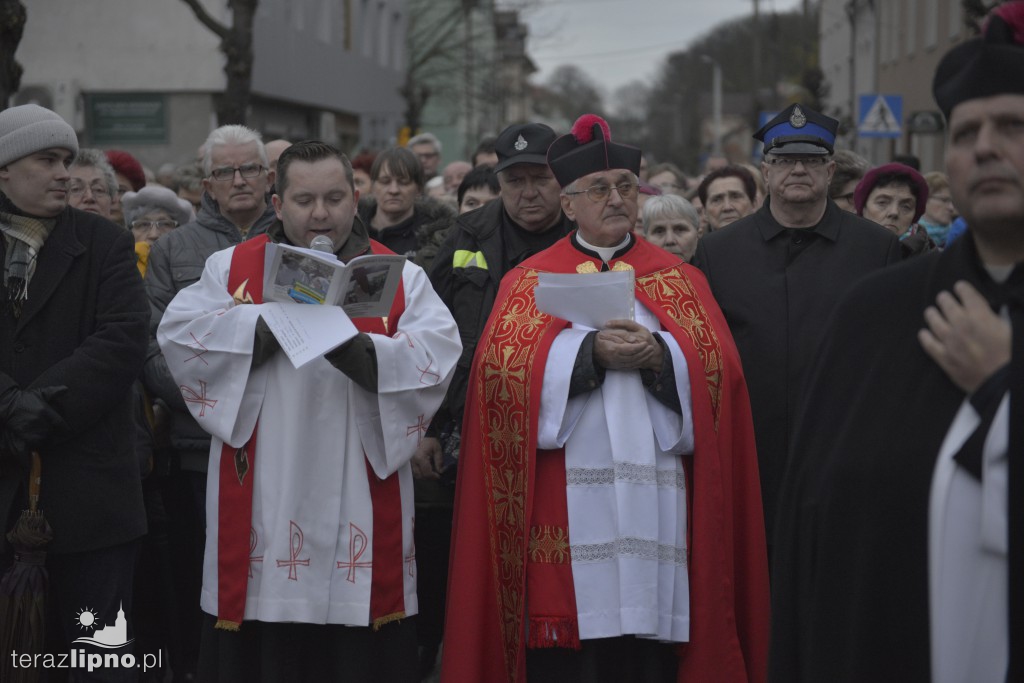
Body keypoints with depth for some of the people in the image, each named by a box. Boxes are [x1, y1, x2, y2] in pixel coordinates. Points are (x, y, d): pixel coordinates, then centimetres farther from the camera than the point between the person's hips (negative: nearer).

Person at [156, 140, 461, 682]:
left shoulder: (401, 277, 8)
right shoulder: (231, 268, 10)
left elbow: (436, 359, -8)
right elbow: (180, 337, -6)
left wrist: (354, 346, -24)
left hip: (360, 508, 0)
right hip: (261, 505, 1)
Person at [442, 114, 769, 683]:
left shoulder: (681, 282, 15)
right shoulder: (530, 280, 11)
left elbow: (719, 371, 3)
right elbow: (500, 366, -4)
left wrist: (657, 354, -15)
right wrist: (590, 351, -14)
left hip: (654, 502, 1)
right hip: (566, 504, -1)